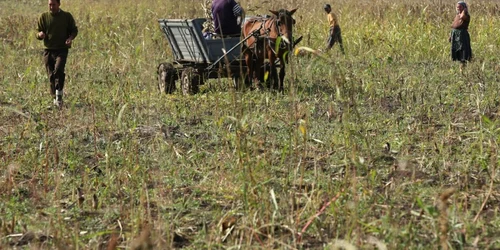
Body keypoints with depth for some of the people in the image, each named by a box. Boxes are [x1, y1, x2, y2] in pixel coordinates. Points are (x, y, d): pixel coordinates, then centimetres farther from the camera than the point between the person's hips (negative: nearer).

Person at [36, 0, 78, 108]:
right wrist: (40, 34, -18)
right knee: (51, 75, 4)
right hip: (48, 50, 3)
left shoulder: (67, 16, 2)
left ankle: (59, 96, -17)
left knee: (58, 70, -24)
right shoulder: (44, 17, 5)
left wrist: (70, 38, -10)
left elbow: (74, 30, 11)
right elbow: (38, 32, 7)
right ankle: (55, 99, 17)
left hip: (62, 49, -3)